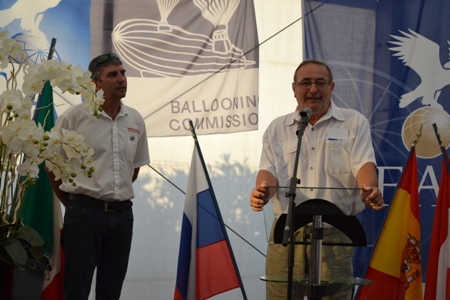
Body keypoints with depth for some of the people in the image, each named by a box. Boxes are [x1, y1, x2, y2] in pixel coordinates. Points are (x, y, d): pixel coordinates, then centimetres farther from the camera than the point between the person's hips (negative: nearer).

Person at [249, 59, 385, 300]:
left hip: (334, 234, -1)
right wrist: (263, 191, -21)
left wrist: (370, 189, -26)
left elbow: (364, 164, -4)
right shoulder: (277, 128, 14)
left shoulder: (354, 123, 8)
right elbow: (270, 169, 3)